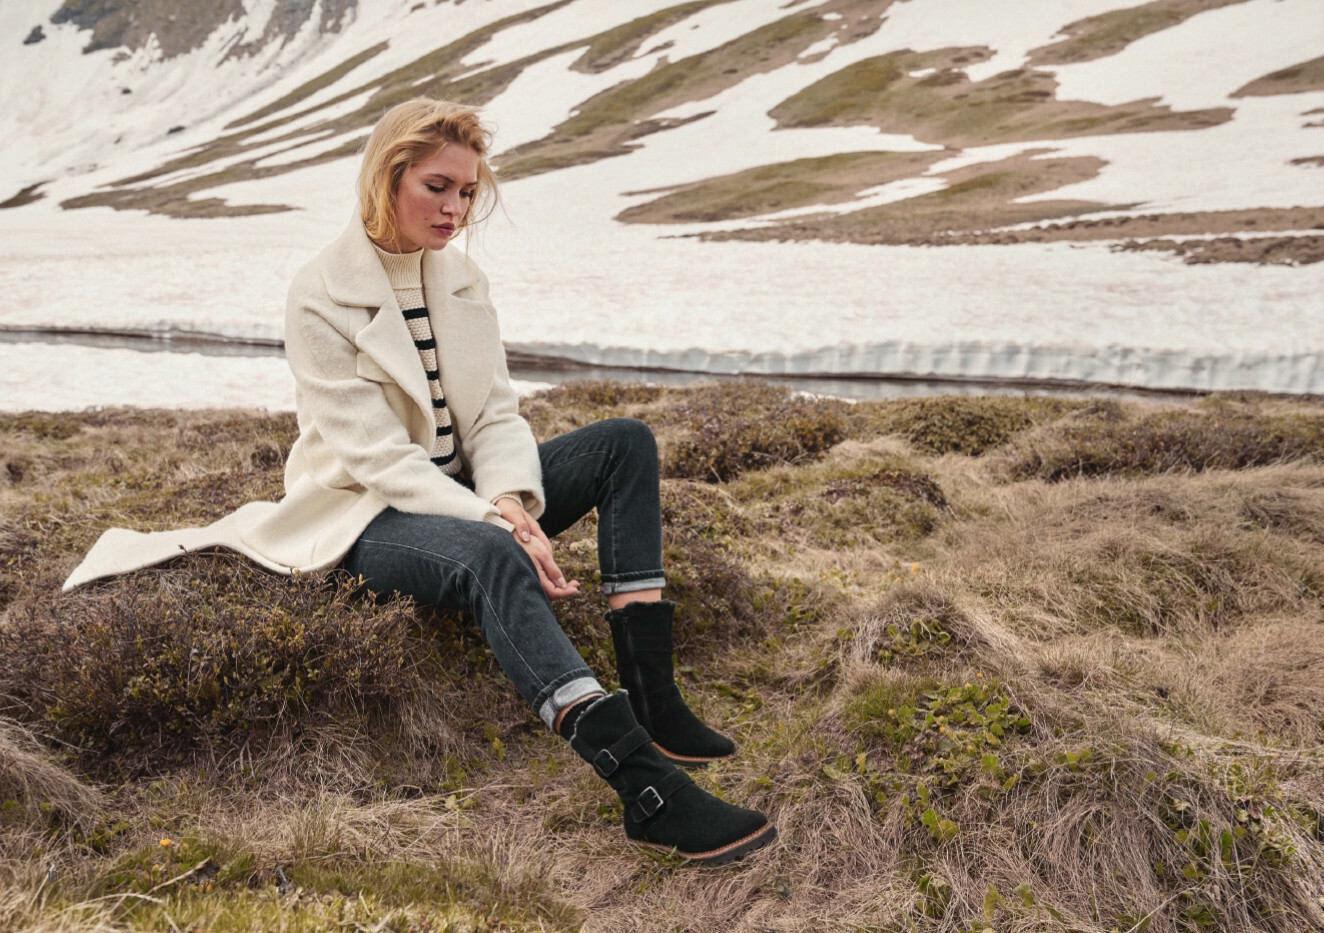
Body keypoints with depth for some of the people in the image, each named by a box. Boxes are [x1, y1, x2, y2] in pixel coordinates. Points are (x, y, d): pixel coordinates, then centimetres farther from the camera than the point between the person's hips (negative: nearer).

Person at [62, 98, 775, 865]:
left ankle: (651, 699, -22)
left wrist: (513, 503, -21)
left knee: (626, 441, -12)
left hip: (464, 491, 7)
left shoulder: (464, 280, 5)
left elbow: (496, 414, 0)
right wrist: (501, 529, -29)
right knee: (490, 557, -39)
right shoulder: (322, 297, -14)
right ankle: (647, 788, -46)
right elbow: (378, 458, -21)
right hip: (374, 515, -7)